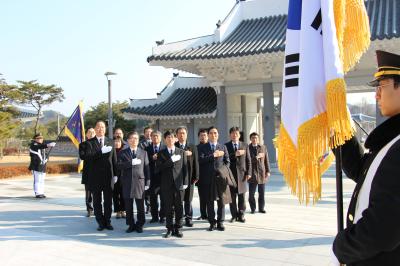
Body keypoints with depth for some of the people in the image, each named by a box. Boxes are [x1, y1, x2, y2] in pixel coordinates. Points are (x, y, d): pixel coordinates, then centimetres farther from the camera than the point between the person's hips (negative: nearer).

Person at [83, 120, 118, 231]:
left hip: (108, 176, 2)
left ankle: (108, 222, 16)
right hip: (95, 176, -2)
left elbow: (114, 159, 8)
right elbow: (87, 156, -15)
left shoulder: (110, 142, 9)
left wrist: (115, 174, 3)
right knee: (97, 201, 6)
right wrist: (101, 152, -25)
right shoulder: (89, 142, 0)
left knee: (108, 201, 6)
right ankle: (101, 222, 15)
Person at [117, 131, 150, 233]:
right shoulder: (123, 152, 7)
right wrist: (131, 162, -18)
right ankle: (131, 225, 18)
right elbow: (119, 166, -7)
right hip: (127, 182, 0)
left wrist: (147, 182, 0)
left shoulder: (143, 152, 9)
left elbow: (147, 168, 6)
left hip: (140, 182, 0)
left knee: (140, 206, 3)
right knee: (128, 206, 6)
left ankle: (140, 225, 16)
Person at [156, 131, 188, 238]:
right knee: (168, 208, 3)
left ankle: (177, 228, 11)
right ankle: (170, 229, 12)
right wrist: (171, 160, -15)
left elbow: (185, 168, 6)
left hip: (179, 183, 0)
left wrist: (185, 182, -1)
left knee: (179, 207, 2)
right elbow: (159, 167, -5)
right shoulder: (161, 153, 7)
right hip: (167, 184, 0)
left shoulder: (181, 152, 9)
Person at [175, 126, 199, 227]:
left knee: (188, 200, 5)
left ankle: (188, 219, 14)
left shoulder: (192, 147, 8)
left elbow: (195, 162, 5)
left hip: (189, 176, 1)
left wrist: (196, 176, -1)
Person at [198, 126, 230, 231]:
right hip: (208, 178, -1)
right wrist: (213, 155, -10)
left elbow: (227, 161, 11)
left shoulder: (223, 147, 14)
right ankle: (212, 223, 12)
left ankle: (220, 222, 10)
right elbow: (201, 160, -8)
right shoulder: (202, 147, 7)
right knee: (209, 202, 3)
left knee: (221, 201, 1)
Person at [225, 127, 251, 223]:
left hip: (242, 174, 1)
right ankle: (234, 215, 12)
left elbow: (248, 161, 8)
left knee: (242, 196, 3)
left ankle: (241, 215, 12)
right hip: (231, 174, -1)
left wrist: (248, 173, 0)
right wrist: (234, 154, -18)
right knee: (232, 197, 2)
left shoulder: (245, 146, 10)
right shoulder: (226, 146, 5)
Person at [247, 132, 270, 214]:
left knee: (262, 193, 6)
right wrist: (256, 157, -17)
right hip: (252, 173, -2)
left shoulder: (263, 148, 9)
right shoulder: (247, 148, -1)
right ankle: (253, 209, 10)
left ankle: (261, 208, 17)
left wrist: (268, 171, 4)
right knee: (251, 193, -3)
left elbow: (266, 160, 9)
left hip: (262, 173, 2)